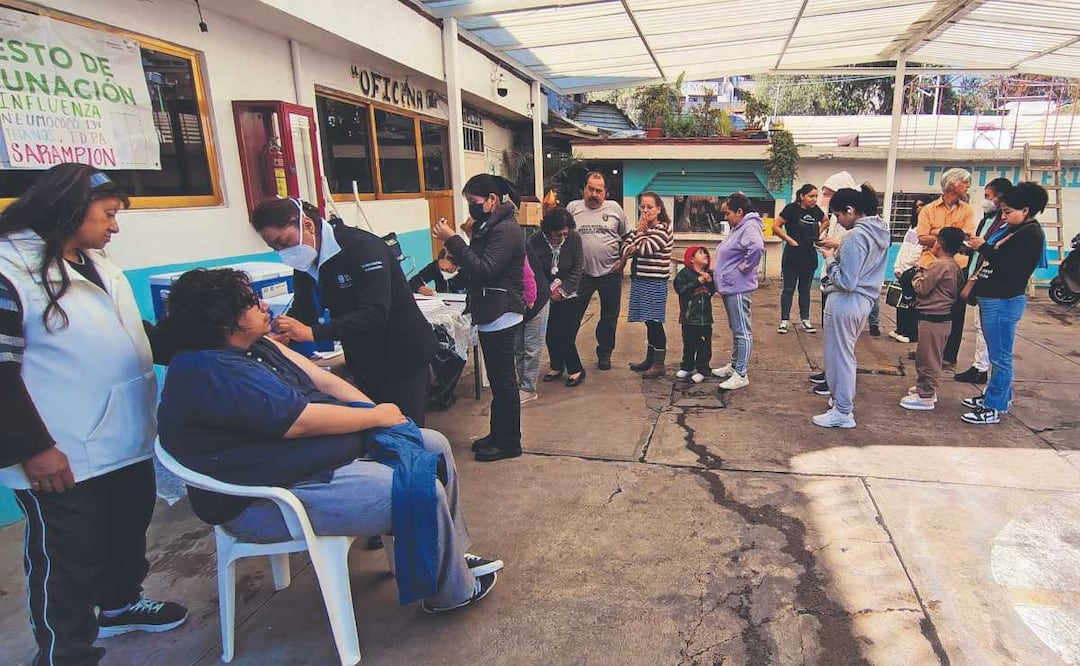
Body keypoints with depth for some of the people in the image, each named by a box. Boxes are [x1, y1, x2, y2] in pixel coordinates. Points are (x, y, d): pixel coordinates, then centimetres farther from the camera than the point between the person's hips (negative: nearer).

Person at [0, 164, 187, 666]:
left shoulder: (96, 264, 12)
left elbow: (133, 338, 19)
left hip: (127, 439, 9)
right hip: (62, 457, -8)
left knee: (129, 531, 25)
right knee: (67, 561, 8)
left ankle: (119, 604, 47)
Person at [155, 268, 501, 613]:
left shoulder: (257, 346, 7)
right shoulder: (211, 373, -24)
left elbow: (323, 381, 6)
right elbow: (304, 421, -27)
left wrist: (376, 411, -7)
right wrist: (376, 417, -13)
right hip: (271, 501, -11)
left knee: (435, 446, 7)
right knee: (424, 494, -20)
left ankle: (453, 555, 22)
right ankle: (452, 591, 8)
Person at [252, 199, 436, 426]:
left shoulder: (364, 247, -22)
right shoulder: (305, 262, 2)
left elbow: (374, 315, -30)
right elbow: (302, 311, 5)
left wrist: (313, 333, -35)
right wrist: (281, 329, -16)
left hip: (403, 356, -7)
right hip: (363, 362, 7)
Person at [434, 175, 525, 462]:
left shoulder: (506, 230, -16)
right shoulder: (489, 226, 16)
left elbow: (484, 271, -25)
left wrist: (452, 240, -24)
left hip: (501, 317, -10)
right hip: (491, 315, 10)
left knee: (503, 380, -1)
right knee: (498, 379, 16)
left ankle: (509, 442, 11)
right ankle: (498, 434, 27)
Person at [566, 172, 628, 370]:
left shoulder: (614, 208, 4)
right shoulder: (573, 208, 1)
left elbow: (625, 237, 11)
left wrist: (622, 261, 2)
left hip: (611, 272, 1)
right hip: (581, 272, -1)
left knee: (609, 317, 12)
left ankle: (604, 353, 28)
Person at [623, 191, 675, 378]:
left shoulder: (663, 229, -10)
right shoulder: (641, 228, 14)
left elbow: (644, 249, -19)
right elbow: (625, 249, 10)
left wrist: (640, 231, -6)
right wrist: (633, 248, -11)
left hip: (655, 283, -8)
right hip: (640, 280, 8)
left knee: (655, 322, -5)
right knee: (649, 322, 15)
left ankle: (660, 364, 4)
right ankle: (650, 359, 25)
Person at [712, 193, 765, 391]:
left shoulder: (750, 227, -16)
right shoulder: (739, 227, 15)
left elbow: (757, 247, -36)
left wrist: (745, 266, -23)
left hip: (738, 288, -11)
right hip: (730, 286, 11)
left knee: (742, 331, -4)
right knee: (736, 329, 20)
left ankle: (741, 375, 2)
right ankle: (734, 365, 32)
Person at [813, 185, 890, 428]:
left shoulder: (855, 236, -21)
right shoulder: (880, 231, 8)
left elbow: (845, 282, -22)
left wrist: (830, 259, -9)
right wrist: (838, 251, 8)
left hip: (845, 304, -9)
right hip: (864, 301, 10)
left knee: (839, 356, 3)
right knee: (846, 354, 23)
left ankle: (843, 412, 13)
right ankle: (844, 399, 36)